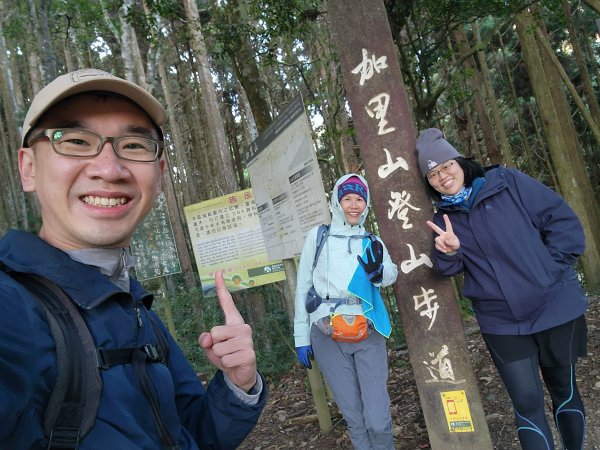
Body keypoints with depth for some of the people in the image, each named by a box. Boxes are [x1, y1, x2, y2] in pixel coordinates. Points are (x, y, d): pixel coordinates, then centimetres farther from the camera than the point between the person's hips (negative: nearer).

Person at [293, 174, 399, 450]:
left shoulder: (372, 242, 13)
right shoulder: (318, 236, 7)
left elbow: (392, 275, -7)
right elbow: (303, 287, 8)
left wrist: (378, 271, -30)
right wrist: (302, 336, 5)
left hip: (367, 335, 1)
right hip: (326, 337, -1)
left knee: (378, 420, -3)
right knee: (354, 418, 5)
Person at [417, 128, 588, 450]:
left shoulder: (508, 182, -4)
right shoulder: (443, 218, 3)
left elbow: (562, 219, -4)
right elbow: (450, 270, -4)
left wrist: (550, 268, -9)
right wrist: (448, 252, -25)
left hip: (555, 305, 0)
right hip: (502, 323, 1)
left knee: (563, 389, 17)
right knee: (527, 403, -1)